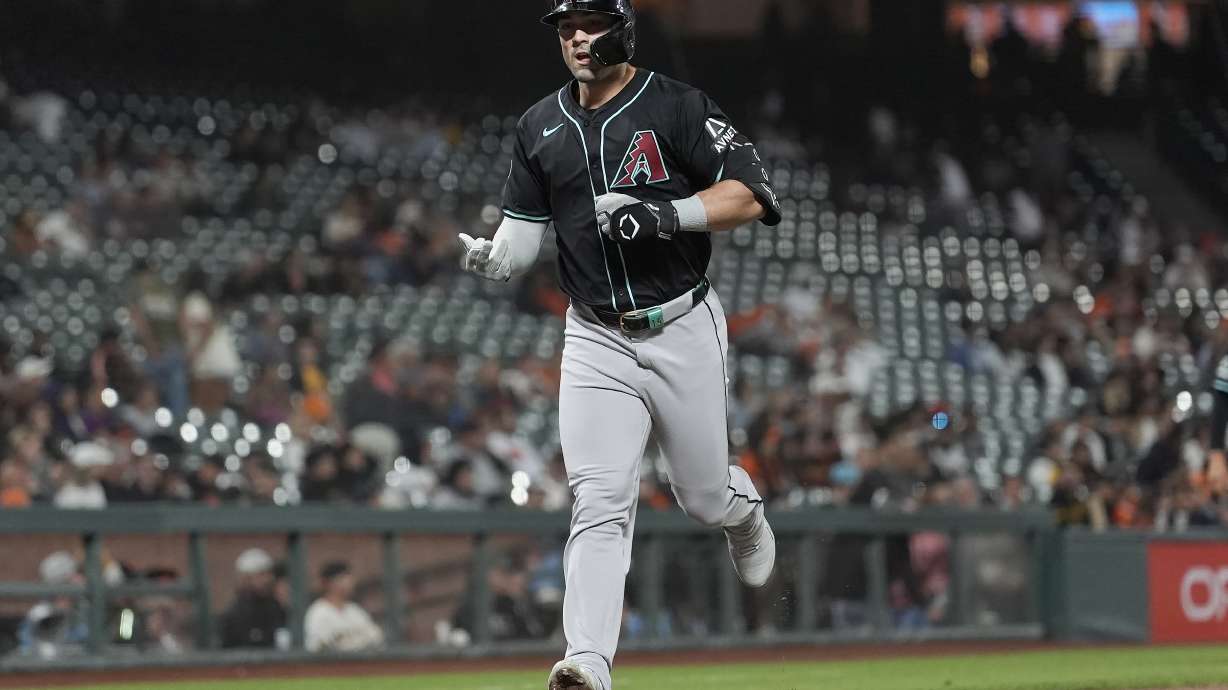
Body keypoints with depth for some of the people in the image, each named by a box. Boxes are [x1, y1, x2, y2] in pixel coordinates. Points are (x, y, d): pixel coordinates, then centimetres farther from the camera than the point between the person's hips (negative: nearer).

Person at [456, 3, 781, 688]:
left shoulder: (677, 107, -7)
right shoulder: (540, 128, 8)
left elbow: (751, 195, -11)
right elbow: (521, 243, 9)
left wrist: (667, 213, -25)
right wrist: (483, 256, -14)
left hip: (685, 330, -2)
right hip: (596, 342, 2)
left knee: (704, 495, 10)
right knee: (600, 502, -12)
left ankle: (746, 507, 48)